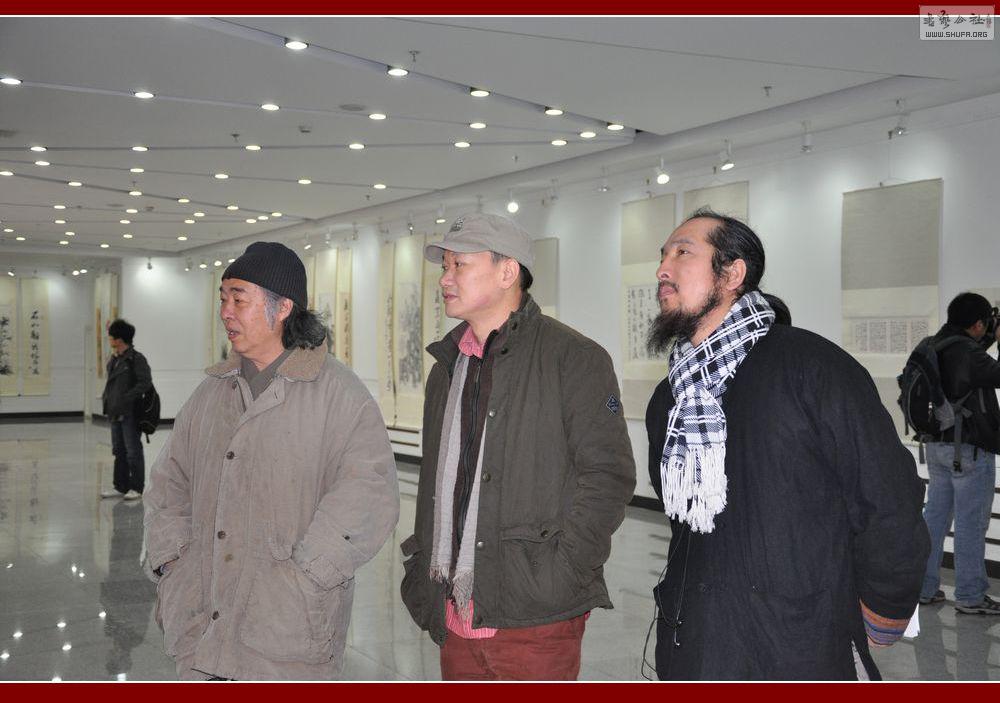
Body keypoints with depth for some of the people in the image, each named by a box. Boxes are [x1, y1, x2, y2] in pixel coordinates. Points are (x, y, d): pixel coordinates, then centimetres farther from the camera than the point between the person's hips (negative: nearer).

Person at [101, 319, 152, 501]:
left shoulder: (136, 359, -12)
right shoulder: (113, 359, 12)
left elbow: (145, 383, -17)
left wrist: (126, 398, -21)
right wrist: (106, 398, 9)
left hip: (130, 413, -8)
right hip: (115, 413, 8)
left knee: (133, 451, 0)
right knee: (119, 451, 13)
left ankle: (137, 487, 8)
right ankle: (121, 487, 21)